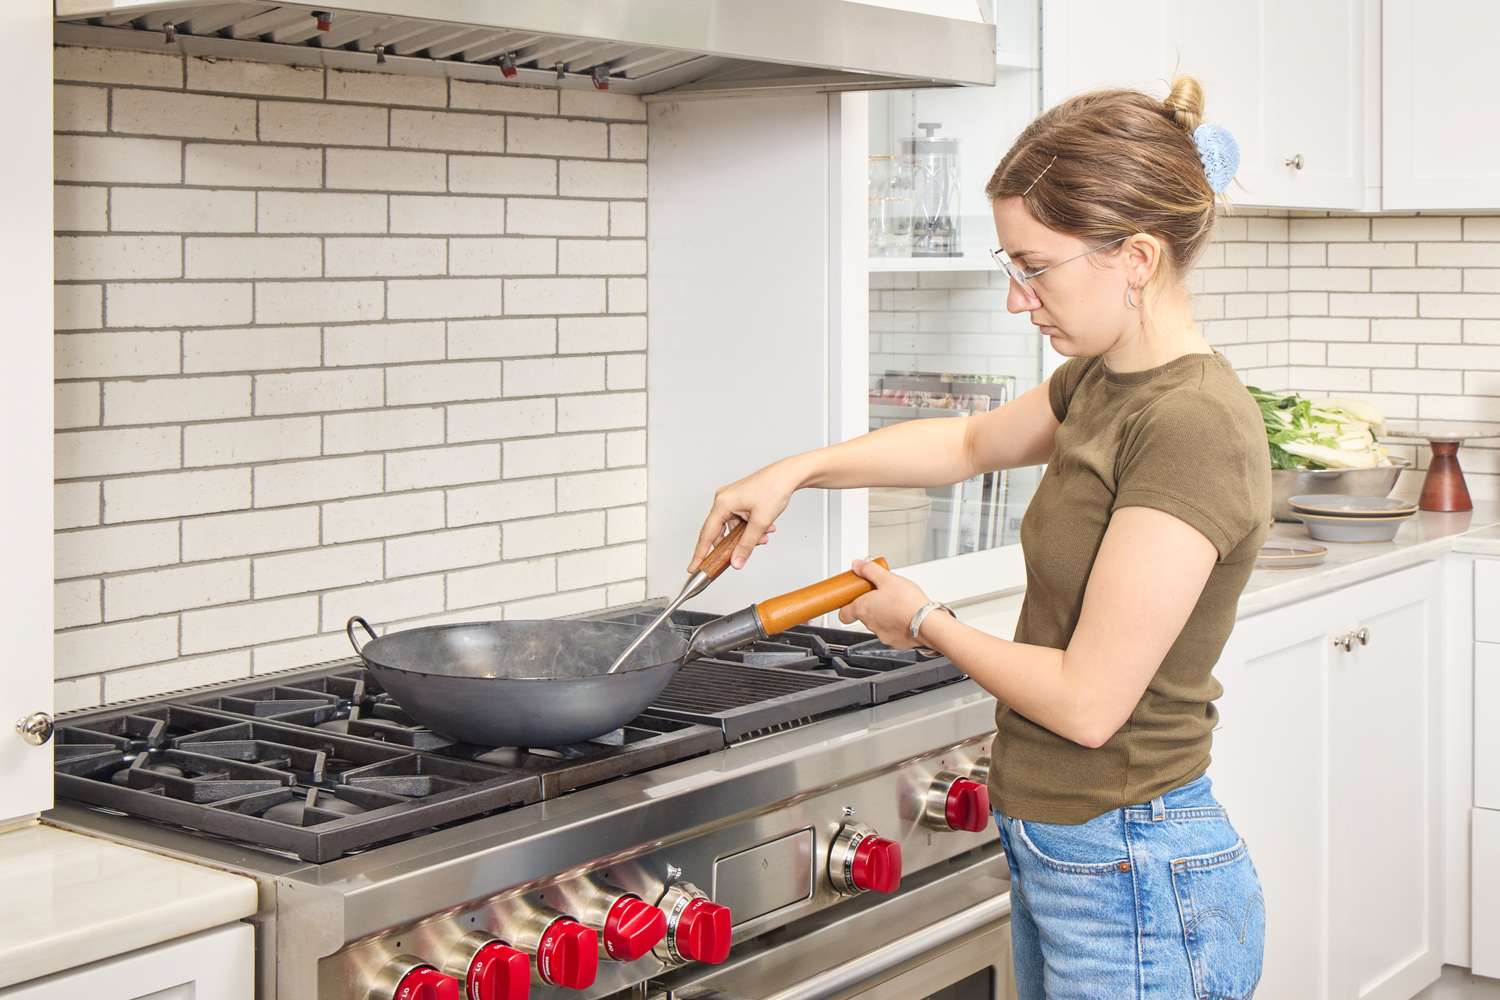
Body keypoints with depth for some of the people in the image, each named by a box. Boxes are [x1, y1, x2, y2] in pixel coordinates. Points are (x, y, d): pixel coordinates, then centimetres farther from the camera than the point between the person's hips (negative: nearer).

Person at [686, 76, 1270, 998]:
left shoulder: (1193, 427, -23)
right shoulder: (1103, 384, 4)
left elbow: (1087, 699, -25)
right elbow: (972, 443, 26)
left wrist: (927, 623, -8)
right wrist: (797, 471, 16)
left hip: (1136, 892, -9)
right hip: (1056, 857, 9)